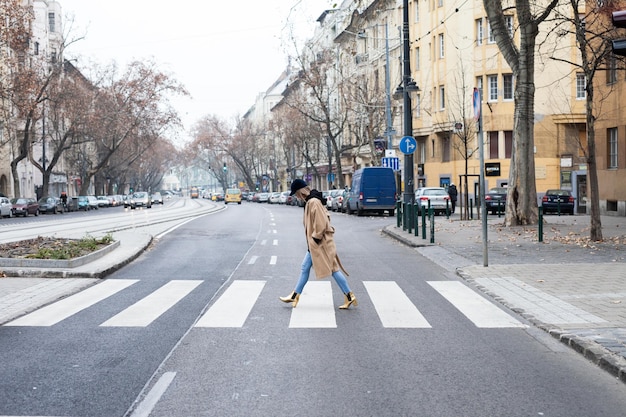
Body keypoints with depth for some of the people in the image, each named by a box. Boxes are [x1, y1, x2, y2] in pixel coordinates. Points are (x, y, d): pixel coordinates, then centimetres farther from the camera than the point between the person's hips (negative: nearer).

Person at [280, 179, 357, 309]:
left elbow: (321, 223, -24)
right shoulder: (310, 201, 11)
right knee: (305, 268, 12)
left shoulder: (313, 202, -19)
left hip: (320, 243, -10)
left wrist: (316, 238, -15)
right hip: (314, 244, 10)